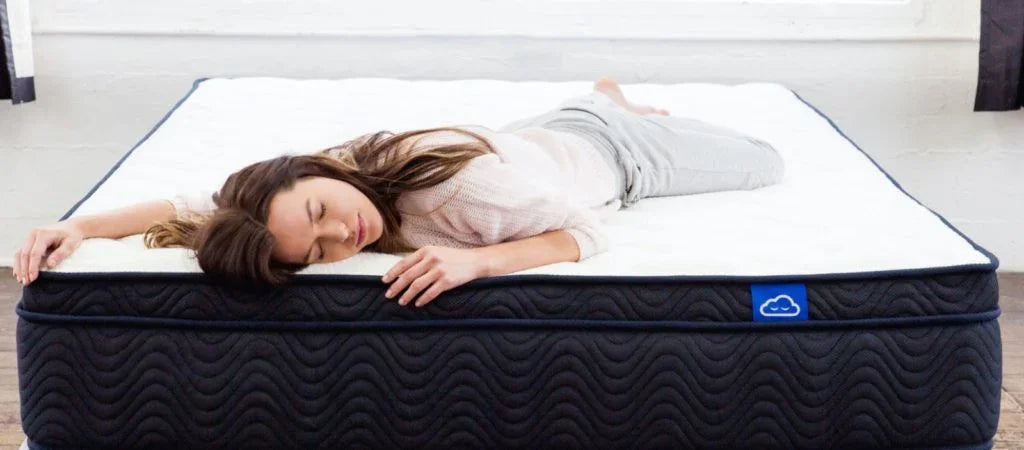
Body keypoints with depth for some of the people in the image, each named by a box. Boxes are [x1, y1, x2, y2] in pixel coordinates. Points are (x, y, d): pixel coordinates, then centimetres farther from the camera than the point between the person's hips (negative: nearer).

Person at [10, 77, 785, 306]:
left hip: (616, 150, -3)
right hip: (547, 133, 4)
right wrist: (79, 226, -41)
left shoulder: (472, 186, -50)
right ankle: (608, 90, 68)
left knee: (768, 163, 27)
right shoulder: (360, 164, -34)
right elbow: (200, 205, -29)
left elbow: (590, 233, -39)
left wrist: (479, 258, -54)